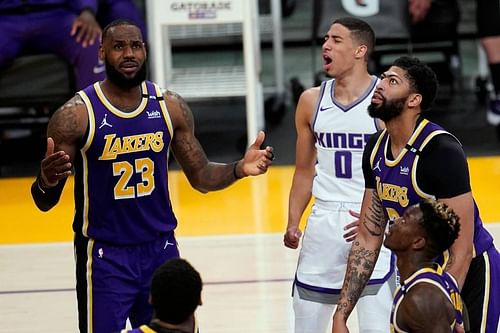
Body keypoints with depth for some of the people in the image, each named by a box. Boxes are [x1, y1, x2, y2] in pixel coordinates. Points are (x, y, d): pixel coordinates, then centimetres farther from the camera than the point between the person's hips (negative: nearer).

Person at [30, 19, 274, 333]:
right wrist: (47, 181, -33)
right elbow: (45, 202, -9)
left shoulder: (170, 106, 0)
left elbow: (201, 176, 9)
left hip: (161, 248, 4)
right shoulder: (76, 115, -12)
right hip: (104, 256, -4)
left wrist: (239, 169, -11)